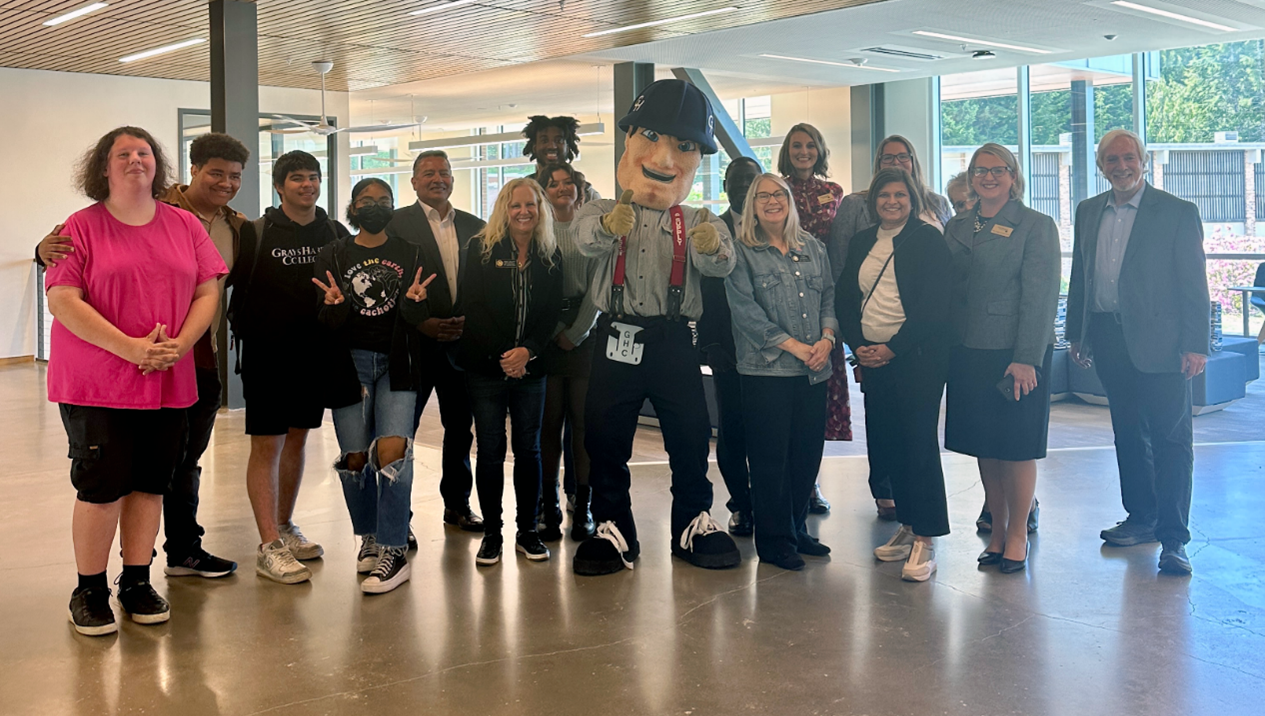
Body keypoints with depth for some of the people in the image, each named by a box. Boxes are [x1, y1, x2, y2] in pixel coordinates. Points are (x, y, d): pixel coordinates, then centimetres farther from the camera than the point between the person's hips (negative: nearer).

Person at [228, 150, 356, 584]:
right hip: (267, 354, -4)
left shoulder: (335, 234, 6)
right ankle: (269, 547, -3)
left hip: (316, 354, 5)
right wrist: (243, 329, -14)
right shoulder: (257, 234, -5)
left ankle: (285, 527, 29)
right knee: (266, 446, -4)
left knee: (297, 439, 15)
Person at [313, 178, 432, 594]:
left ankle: (394, 552, -11)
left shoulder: (409, 255, 6)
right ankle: (369, 536, 23)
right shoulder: (333, 256, 6)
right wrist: (336, 305, -23)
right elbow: (327, 324, -1)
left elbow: (418, 321, -1)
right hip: (349, 361, 1)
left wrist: (414, 301, -23)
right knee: (355, 458, 0)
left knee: (392, 450, -16)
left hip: (396, 362, -1)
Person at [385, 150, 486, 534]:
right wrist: (421, 323, -12)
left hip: (461, 340, 4)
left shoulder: (474, 227, 11)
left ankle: (457, 504, 26)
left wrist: (470, 320, -5)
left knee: (460, 427, 12)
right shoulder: (397, 223, -1)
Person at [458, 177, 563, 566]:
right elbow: (472, 307, -5)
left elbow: (551, 313, 2)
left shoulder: (550, 257, 7)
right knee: (491, 450, 0)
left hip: (530, 368, 2)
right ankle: (491, 533, 9)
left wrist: (528, 350, -13)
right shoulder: (481, 249, 1)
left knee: (528, 449, 5)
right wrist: (501, 355, -12)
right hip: (486, 366, -2)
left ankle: (527, 531, 14)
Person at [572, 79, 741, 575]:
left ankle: (694, 524, 23)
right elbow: (587, 236, -22)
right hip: (617, 338, -1)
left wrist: (711, 246, -40)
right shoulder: (603, 214, 3)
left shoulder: (696, 223, 6)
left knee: (691, 436, 5)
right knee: (604, 436, 3)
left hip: (673, 339, 1)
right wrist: (610, 225, -47)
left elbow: (722, 263, -14)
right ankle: (613, 530, 17)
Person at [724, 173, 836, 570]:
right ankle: (775, 541, 10)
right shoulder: (742, 252, 0)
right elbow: (745, 309, -9)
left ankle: (797, 530, 24)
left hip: (813, 372, 5)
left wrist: (827, 337, -5)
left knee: (808, 452, 9)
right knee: (770, 456, -1)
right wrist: (792, 345, -13)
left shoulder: (812, 248, 15)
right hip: (766, 370, -5)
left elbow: (829, 296, 14)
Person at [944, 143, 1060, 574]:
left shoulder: (1036, 227, -3)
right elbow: (947, 292, 12)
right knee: (983, 448, 10)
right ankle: (998, 531, 22)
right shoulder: (956, 228, 12)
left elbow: (1040, 296, -9)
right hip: (968, 353, 5)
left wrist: (1026, 358, -16)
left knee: (1017, 447, 1)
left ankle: (1017, 536, 13)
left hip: (1016, 354, -5)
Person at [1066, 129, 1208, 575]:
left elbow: (1194, 283, -7)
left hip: (1158, 342, -5)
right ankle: (1142, 519, 28)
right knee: (1128, 434, 15)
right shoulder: (1088, 212, 11)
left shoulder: (1178, 213, -4)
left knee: (1170, 438, -3)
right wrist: (1076, 333, 13)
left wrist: (1195, 346, -12)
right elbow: (1080, 276, 16)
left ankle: (1173, 537, 2)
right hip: (1108, 340, 5)